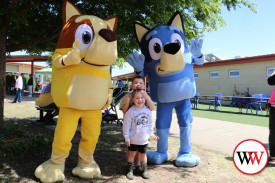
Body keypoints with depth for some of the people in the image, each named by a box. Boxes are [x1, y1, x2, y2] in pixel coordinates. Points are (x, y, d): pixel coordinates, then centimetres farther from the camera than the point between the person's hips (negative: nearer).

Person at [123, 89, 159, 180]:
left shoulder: (148, 110, -1)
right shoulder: (131, 111, -15)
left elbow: (150, 123, 12)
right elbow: (126, 125, -12)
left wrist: (151, 133, 14)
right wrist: (127, 138, -11)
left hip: (144, 139, 3)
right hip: (133, 139, -3)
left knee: (143, 154, 16)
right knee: (132, 154, 11)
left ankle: (144, 170, 32)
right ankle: (130, 170, 27)